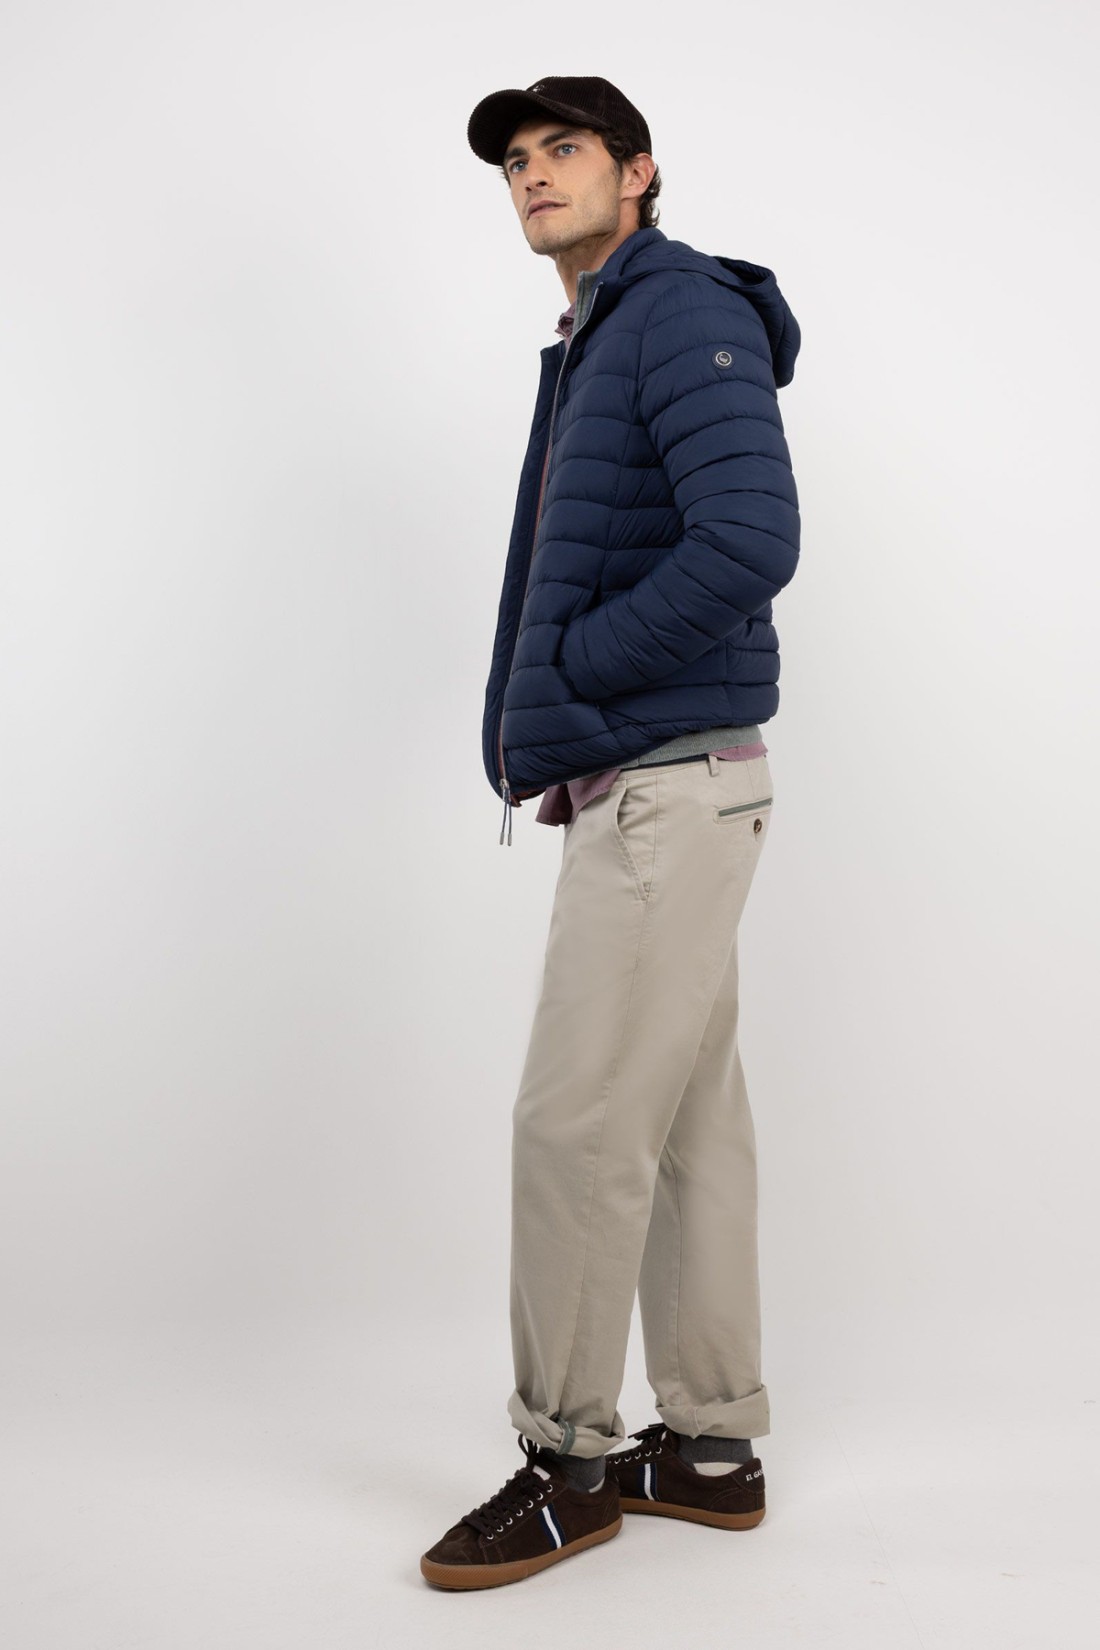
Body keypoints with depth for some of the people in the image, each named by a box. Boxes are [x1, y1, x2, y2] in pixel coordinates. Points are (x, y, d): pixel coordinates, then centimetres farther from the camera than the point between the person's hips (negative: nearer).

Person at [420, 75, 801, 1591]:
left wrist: (571, 672, -14)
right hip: (646, 791, 10)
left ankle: (567, 1463, 8)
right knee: (691, 1122, 12)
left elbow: (751, 541, -23)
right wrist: (547, 711, 10)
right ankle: (711, 1444, 22)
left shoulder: (686, 312, -9)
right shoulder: (595, 346, 21)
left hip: (666, 789, -10)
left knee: (578, 1122, -6)